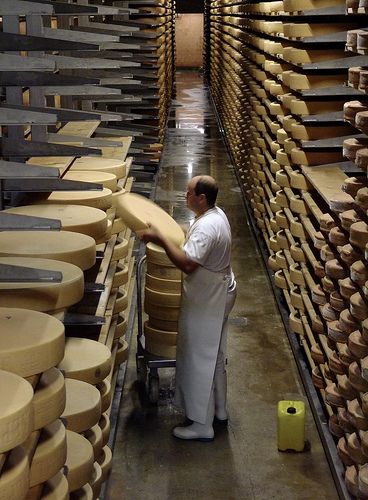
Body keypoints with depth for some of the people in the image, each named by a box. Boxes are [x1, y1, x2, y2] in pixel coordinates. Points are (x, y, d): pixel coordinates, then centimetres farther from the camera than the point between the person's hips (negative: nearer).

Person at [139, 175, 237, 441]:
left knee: (201, 360, -1)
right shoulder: (216, 214, 4)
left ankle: (202, 425, 9)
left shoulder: (206, 227, -29)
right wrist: (169, 238, 10)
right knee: (214, 355, 21)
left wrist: (160, 238, -31)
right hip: (218, 294, 11)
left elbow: (187, 263, -37)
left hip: (207, 301, -11)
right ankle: (219, 410, 36)